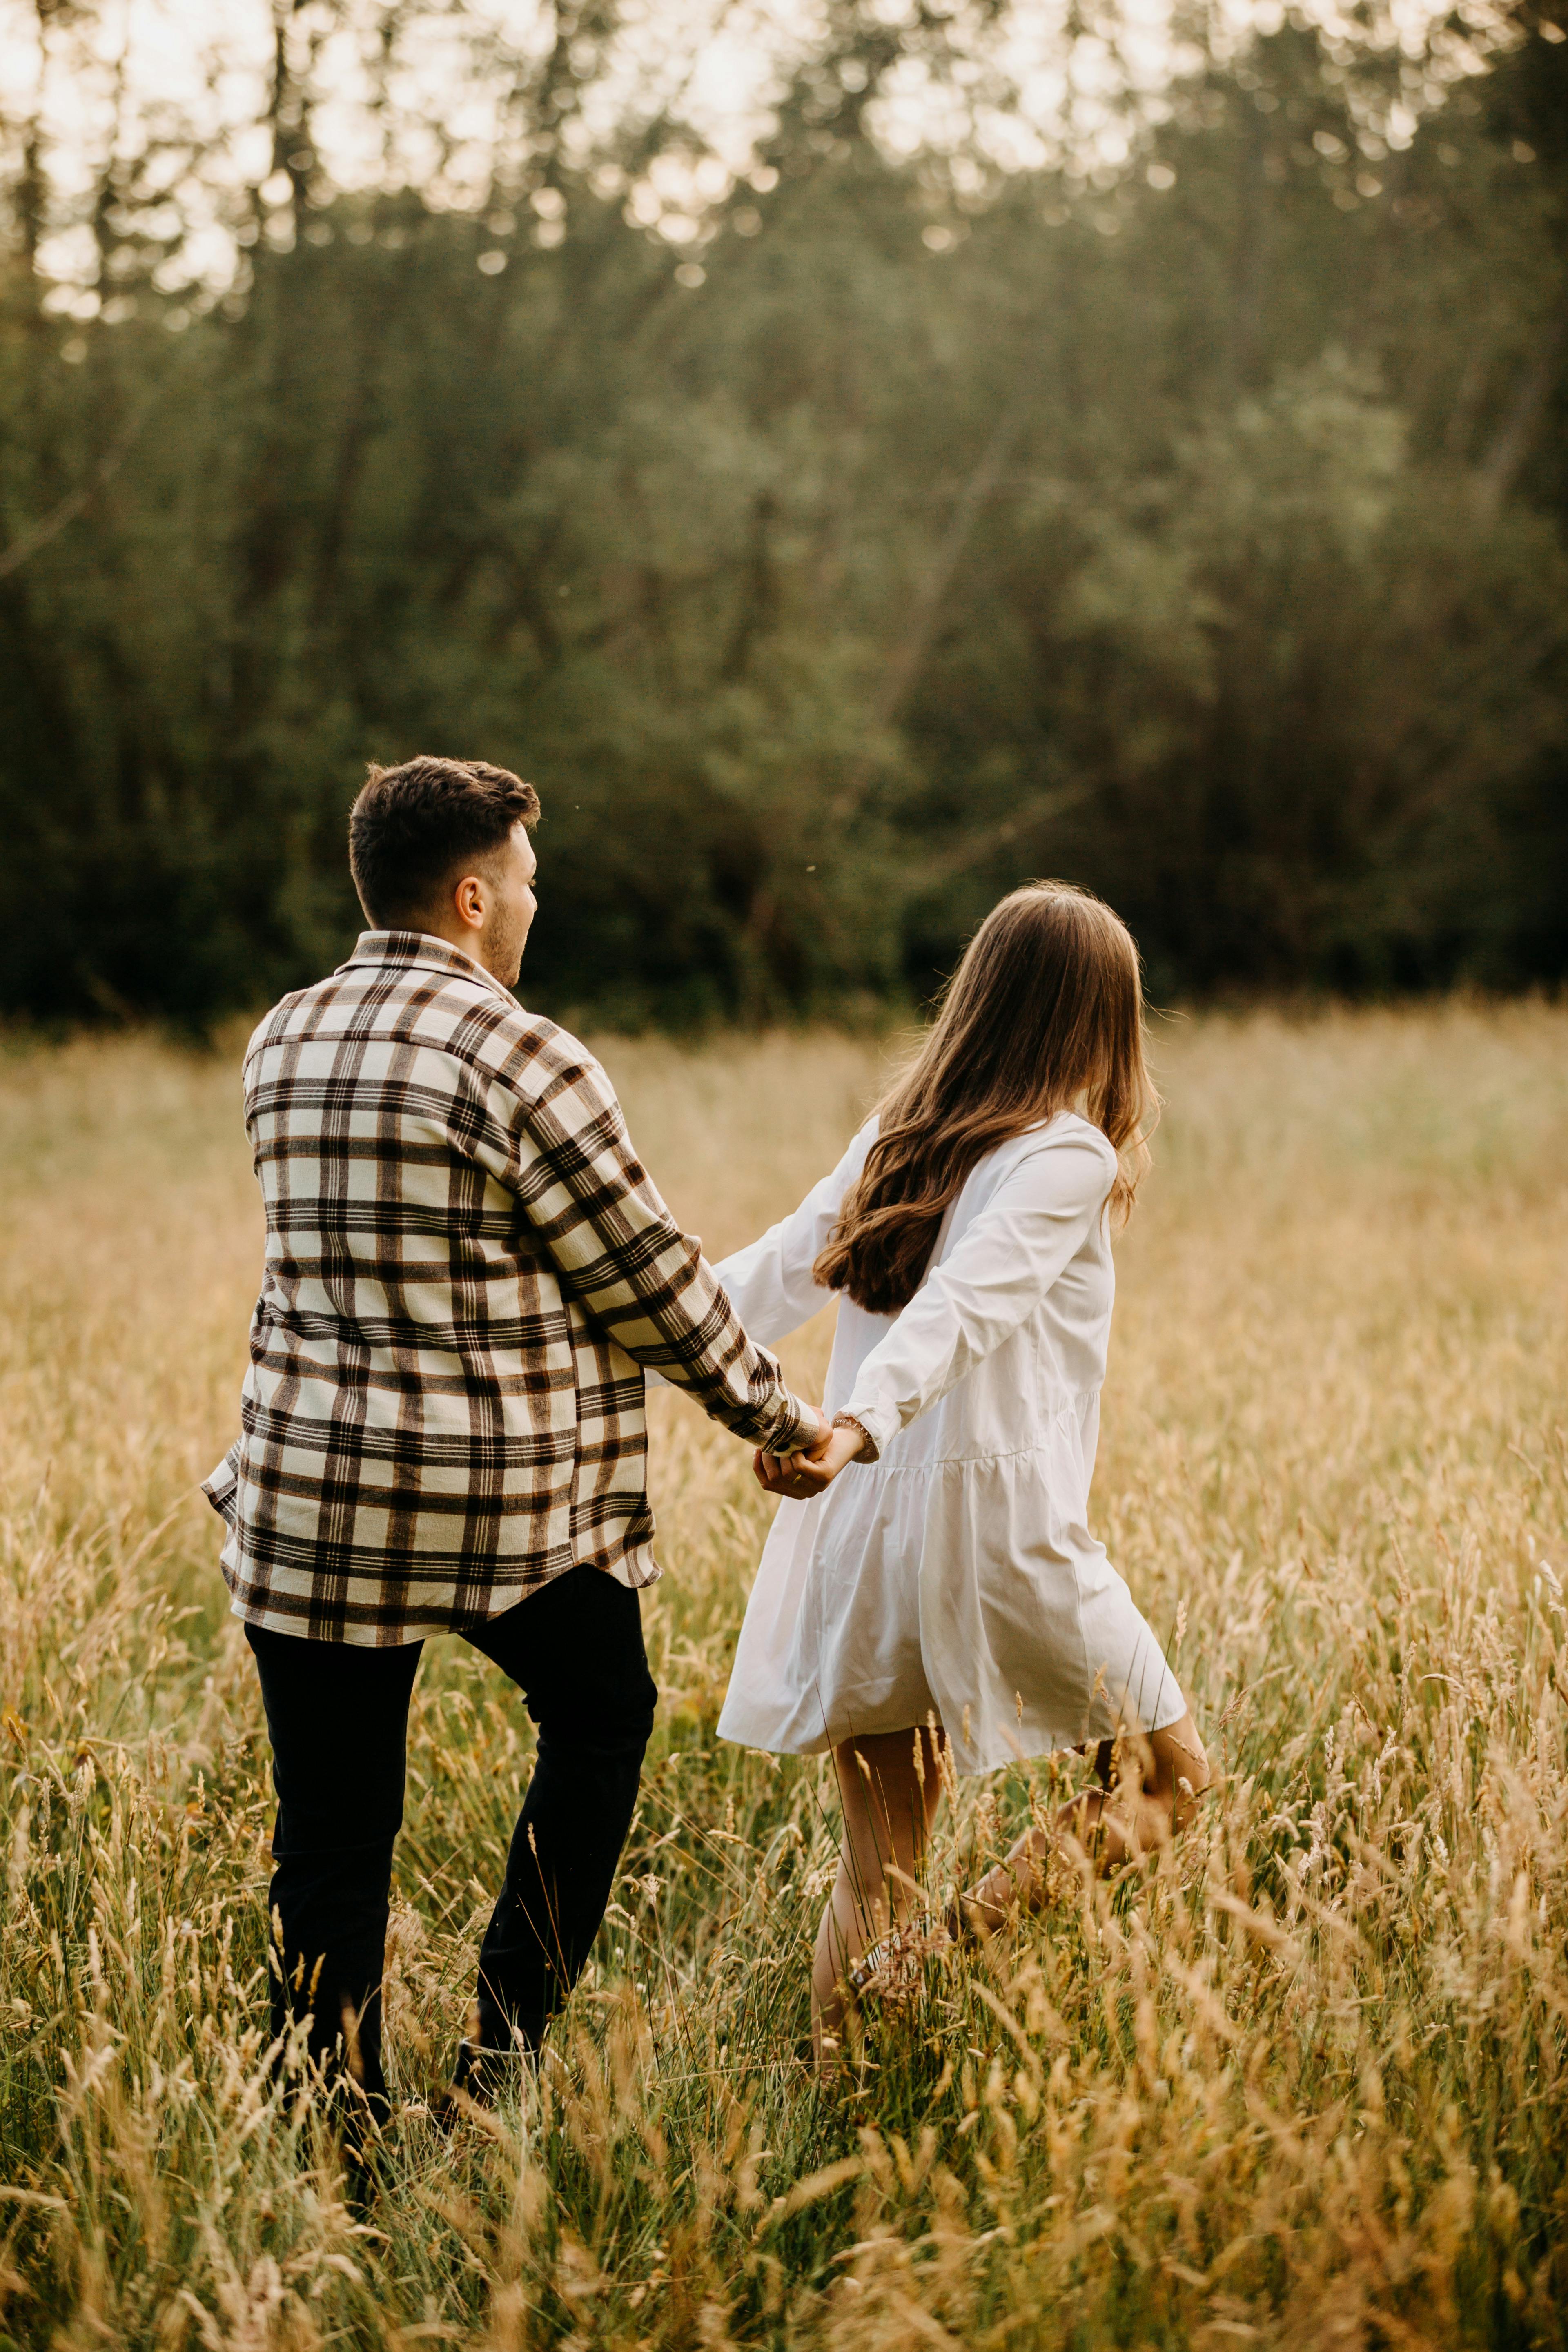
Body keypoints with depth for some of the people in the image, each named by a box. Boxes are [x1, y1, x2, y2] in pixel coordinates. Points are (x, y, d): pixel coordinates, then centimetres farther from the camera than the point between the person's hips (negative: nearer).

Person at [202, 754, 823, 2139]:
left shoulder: (284, 1045, 8)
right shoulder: (519, 1060, -13)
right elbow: (647, 1275, -8)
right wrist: (773, 1414, 8)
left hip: (310, 1490, 5)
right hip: (505, 1498, -4)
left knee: (333, 1826, 9)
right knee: (601, 1719, 20)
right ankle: (505, 2055, 18)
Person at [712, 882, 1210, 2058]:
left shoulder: (898, 1132, 10)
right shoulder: (1068, 1156, -9)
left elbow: (775, 1270, 9)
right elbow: (959, 1308, -24)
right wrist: (858, 1424, -36)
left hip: (860, 1524, 6)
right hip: (991, 1518, -6)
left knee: (875, 1876, 13)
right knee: (1171, 1774, 12)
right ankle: (974, 1946, -6)